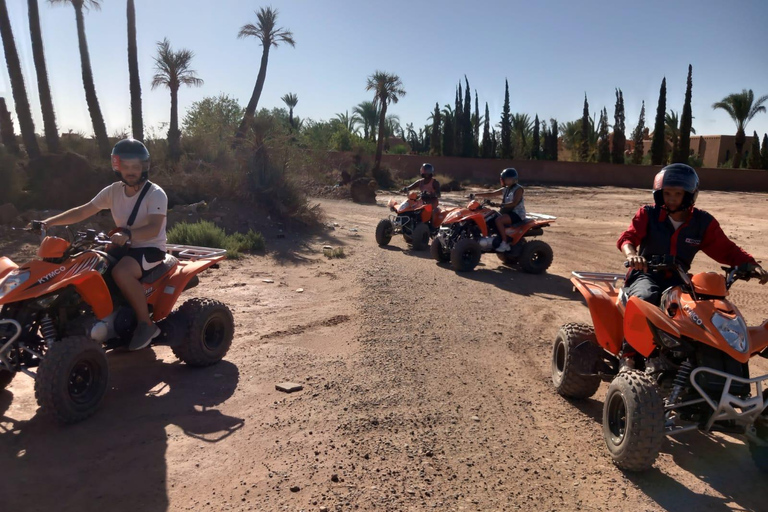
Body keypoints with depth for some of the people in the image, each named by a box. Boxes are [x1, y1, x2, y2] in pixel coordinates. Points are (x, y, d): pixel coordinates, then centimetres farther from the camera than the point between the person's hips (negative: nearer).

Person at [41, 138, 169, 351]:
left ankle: (146, 323, -19)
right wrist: (49, 222, -5)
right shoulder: (113, 191, 4)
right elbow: (83, 211, 5)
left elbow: (154, 228, -29)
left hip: (151, 248, -7)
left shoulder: (156, 194, -16)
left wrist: (127, 234, -47)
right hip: (125, 246, 7)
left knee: (121, 271, -34)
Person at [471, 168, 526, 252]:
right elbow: (490, 194, 11)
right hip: (508, 212, 9)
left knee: (498, 220, -31)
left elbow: (514, 203, -24)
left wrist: (500, 205, -36)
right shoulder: (505, 189, 14)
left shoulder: (518, 189, -9)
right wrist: (475, 195, 3)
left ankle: (504, 244, -27)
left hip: (517, 214, -9)